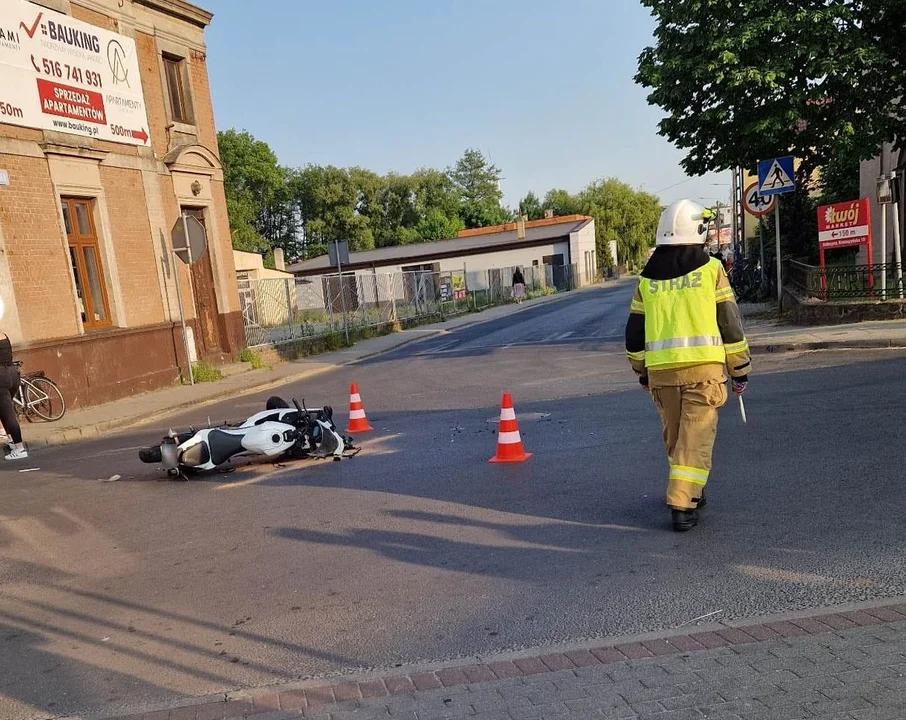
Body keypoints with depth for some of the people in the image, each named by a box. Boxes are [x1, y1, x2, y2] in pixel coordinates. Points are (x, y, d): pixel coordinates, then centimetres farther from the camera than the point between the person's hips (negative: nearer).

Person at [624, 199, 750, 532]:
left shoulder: (648, 277, 10)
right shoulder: (711, 268, 1)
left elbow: (634, 332, 13)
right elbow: (730, 323, 0)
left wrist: (641, 370, 26)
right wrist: (740, 369, 8)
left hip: (661, 369, 3)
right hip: (704, 366, -3)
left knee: (674, 435, 18)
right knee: (696, 437, 1)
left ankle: (690, 492, 33)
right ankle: (682, 505, -5)